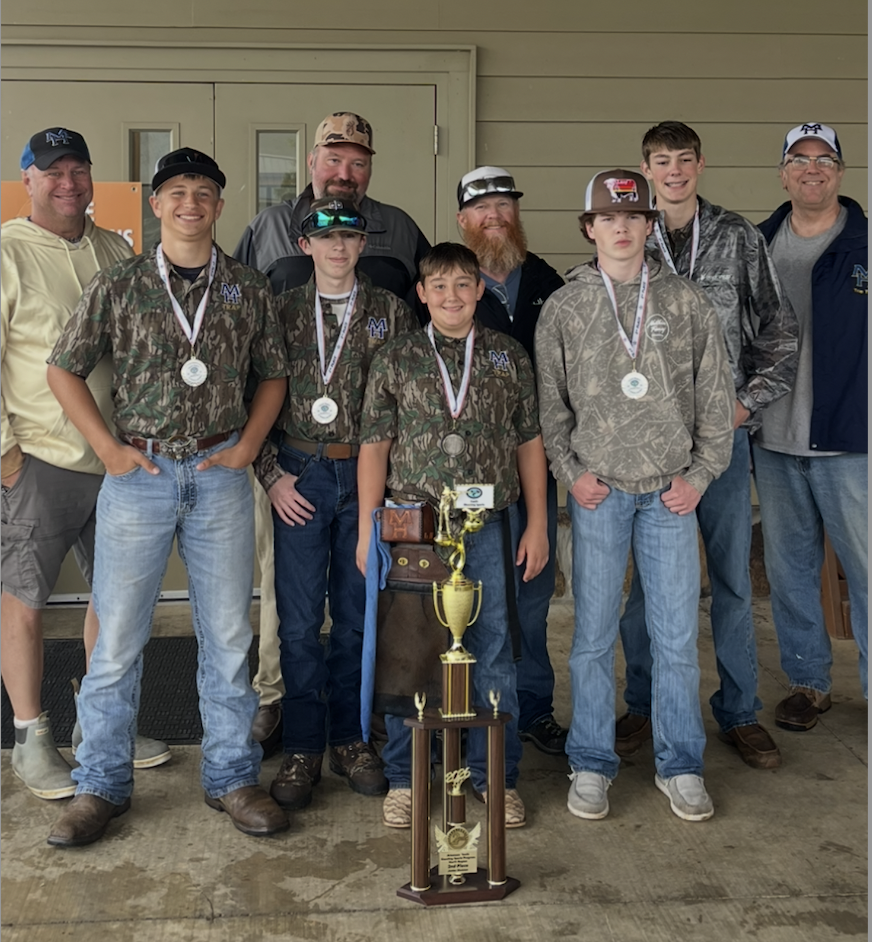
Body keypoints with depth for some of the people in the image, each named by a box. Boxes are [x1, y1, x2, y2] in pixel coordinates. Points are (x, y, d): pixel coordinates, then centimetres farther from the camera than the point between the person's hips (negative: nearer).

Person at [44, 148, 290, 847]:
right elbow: (65, 370, 6)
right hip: (138, 475, -1)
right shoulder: (118, 285, 2)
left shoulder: (249, 288, 7)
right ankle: (102, 785, 17)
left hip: (220, 476, 1)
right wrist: (110, 448, -3)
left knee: (229, 633, 7)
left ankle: (232, 777, 21)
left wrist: (247, 447, 2)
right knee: (117, 635, 3)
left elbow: (273, 374, 14)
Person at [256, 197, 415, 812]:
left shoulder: (391, 312, 6)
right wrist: (271, 473, -4)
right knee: (299, 620, 1)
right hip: (300, 475, 0)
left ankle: (350, 737, 22)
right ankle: (303, 749, 13)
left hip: (367, 475, 1)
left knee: (357, 615, 8)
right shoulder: (284, 312, 6)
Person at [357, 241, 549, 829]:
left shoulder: (509, 357, 8)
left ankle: (496, 775, 21)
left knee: (494, 649, 6)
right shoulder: (396, 360, 5)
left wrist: (537, 524, 6)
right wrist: (368, 531, 1)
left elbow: (529, 443, 10)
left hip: (491, 522, 1)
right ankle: (404, 777, 20)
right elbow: (374, 446, 4)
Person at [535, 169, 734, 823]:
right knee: (594, 635, 5)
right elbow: (550, 400, 6)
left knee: (677, 636, 5)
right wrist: (571, 472, -3)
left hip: (671, 493, 1)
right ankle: (592, 764, 19)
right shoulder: (564, 308, 5)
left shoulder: (687, 303, 6)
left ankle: (681, 766, 20)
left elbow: (716, 396, 7)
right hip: (599, 492, 0)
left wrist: (700, 474, 0)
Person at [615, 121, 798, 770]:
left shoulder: (739, 238, 5)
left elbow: (781, 332, 7)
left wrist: (747, 404, -3)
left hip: (724, 431, 1)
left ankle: (739, 711, 21)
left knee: (733, 576, 7)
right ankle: (644, 705, 23)